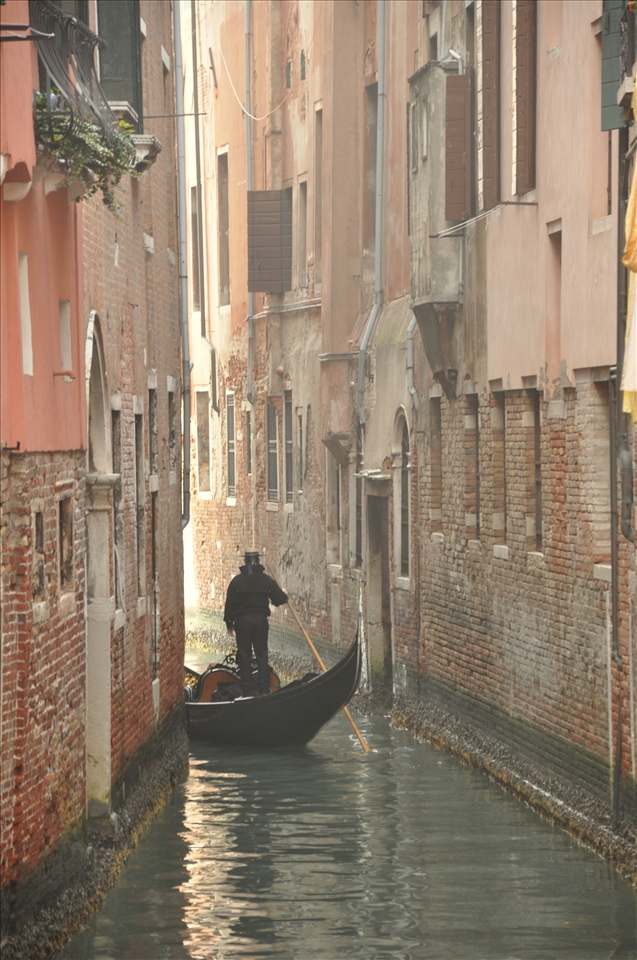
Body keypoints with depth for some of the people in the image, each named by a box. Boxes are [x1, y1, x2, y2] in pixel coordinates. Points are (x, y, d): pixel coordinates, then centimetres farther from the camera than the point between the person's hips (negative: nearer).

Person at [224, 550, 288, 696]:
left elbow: (230, 604, -4)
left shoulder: (237, 581, -5)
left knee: (244, 657, 3)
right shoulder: (267, 580, -1)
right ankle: (263, 690, 3)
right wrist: (284, 595, 26)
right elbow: (280, 599, 1)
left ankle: (247, 691, 2)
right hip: (261, 621, 2)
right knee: (262, 655, 7)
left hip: (242, 621, -2)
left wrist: (229, 624, 4)